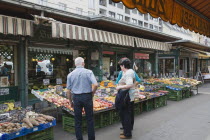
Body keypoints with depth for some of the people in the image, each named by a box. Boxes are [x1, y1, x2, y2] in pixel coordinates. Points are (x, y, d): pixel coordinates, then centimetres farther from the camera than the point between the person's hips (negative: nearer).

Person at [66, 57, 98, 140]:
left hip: (76, 98, 2)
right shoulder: (88, 72, -4)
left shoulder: (70, 75, 3)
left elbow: (68, 91, 4)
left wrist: (71, 101, 15)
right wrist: (92, 94, 1)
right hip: (87, 96, -1)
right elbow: (95, 85, -15)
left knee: (78, 120, 11)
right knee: (90, 119, 10)